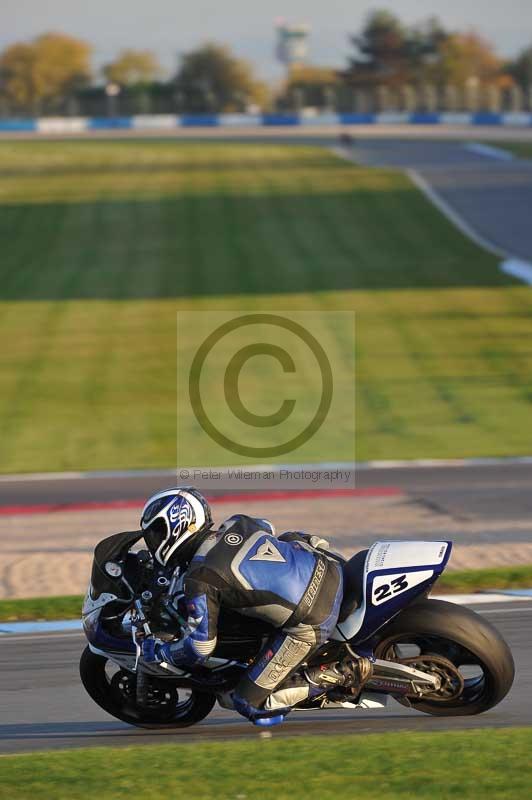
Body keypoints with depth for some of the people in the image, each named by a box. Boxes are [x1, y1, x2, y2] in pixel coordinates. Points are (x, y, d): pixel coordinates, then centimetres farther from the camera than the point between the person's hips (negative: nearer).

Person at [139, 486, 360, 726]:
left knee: (251, 705, 2)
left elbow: (200, 647, -11)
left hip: (310, 625, -8)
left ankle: (333, 676, -4)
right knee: (292, 537, 38)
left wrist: (157, 652, 7)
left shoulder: (200, 578, -13)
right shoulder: (237, 523, 7)